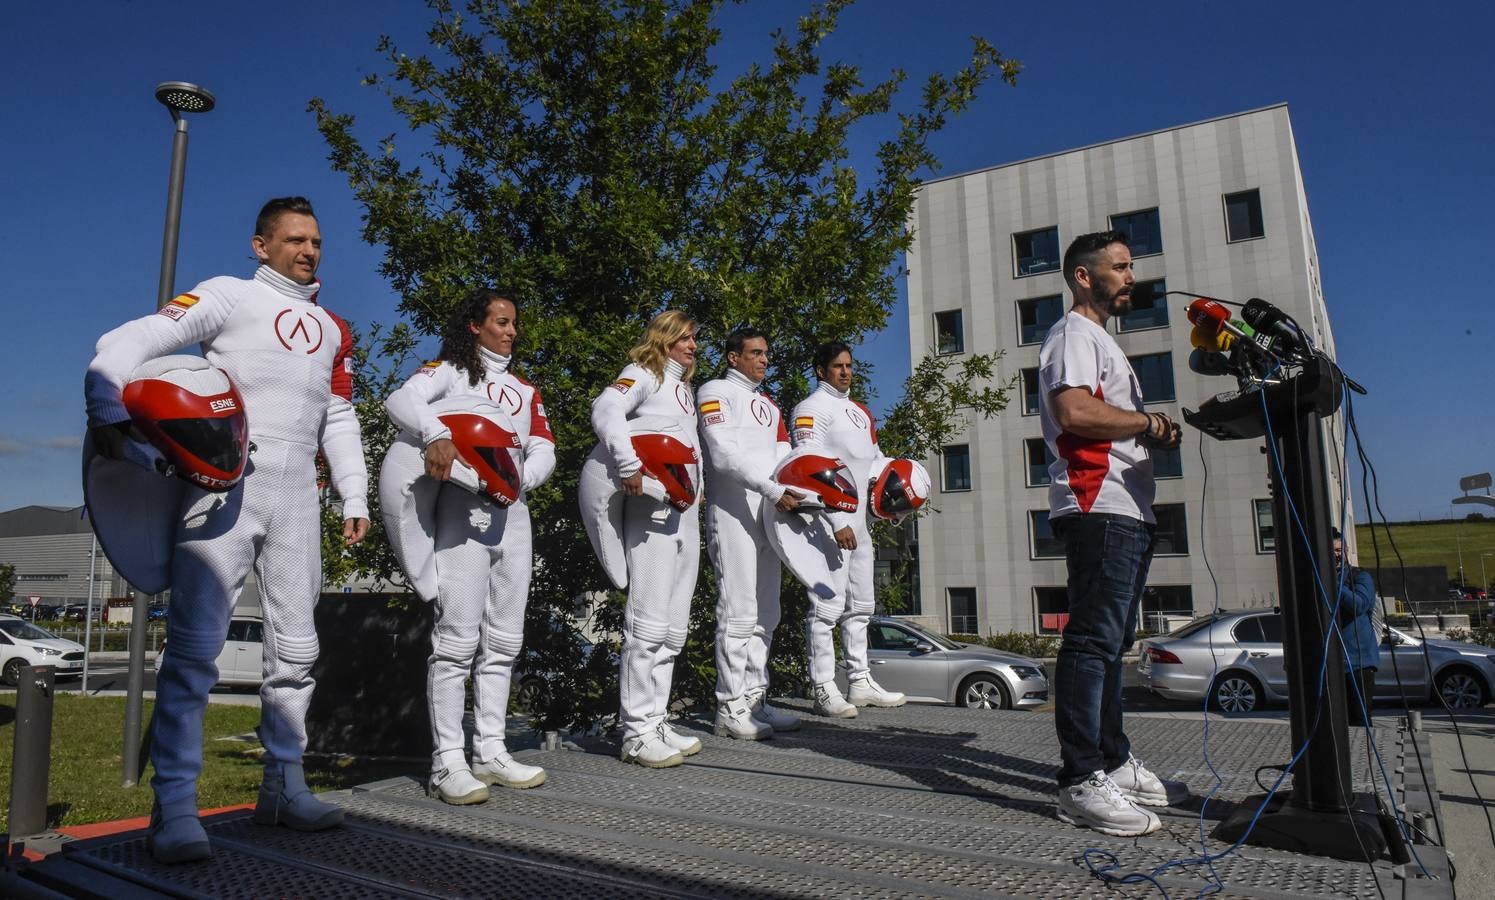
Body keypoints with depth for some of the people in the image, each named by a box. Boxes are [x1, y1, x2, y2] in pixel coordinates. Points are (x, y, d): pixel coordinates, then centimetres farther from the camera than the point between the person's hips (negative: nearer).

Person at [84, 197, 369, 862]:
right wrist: (108, 409, -24)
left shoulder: (332, 329, 19)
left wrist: (354, 498, 10)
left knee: (295, 649, 7)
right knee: (196, 645, -8)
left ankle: (282, 787, 19)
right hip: (224, 484, -5)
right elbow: (128, 343, -6)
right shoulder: (229, 295, 4)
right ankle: (174, 807, 1)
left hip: (297, 501, 5)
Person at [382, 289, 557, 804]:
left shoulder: (525, 389, 22)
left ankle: (491, 752, 16)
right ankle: (448, 763, -3)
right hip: (464, 512, -6)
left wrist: (522, 477, -9)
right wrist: (437, 435, -32)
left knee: (504, 641, 8)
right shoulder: (451, 369, 6)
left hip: (513, 515, 6)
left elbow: (544, 450, 13)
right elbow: (401, 400, -12)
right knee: (458, 639, -9)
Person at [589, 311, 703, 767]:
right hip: (652, 509, -9)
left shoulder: (684, 388, 25)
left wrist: (699, 485, 11)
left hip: (687, 513, 9)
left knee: (674, 626, 10)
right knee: (649, 623, -9)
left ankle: (657, 723, 18)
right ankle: (637, 733, -1)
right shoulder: (644, 374, 0)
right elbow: (606, 409, -20)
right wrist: (630, 466, -30)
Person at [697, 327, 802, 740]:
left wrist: (794, 491, -3)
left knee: (766, 614, 9)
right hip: (733, 512, -8)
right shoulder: (715, 392, 0)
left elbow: (783, 456, 17)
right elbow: (724, 454, -13)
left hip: (770, 514, 8)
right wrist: (774, 490, -21)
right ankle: (731, 708, -2)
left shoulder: (769, 405, 25)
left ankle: (755, 699, 16)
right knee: (739, 610, -9)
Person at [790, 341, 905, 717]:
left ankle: (860, 682, 23)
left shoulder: (860, 412, 21)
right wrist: (836, 521, -21)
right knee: (827, 606, -8)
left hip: (857, 520, 9)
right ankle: (824, 689, -2)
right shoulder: (811, 409, -6)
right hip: (828, 521, -9)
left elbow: (875, 457, 26)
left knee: (860, 604, 14)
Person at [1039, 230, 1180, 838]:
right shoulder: (1074, 333, -4)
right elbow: (1074, 411, -22)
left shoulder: (1101, 339, 28)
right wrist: (1148, 422, -10)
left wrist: (1154, 433, 12)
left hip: (1127, 511, 11)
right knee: (1094, 639, -13)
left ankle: (1112, 759, 24)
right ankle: (1081, 781, -11)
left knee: (1112, 640, 14)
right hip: (1096, 508, -11)